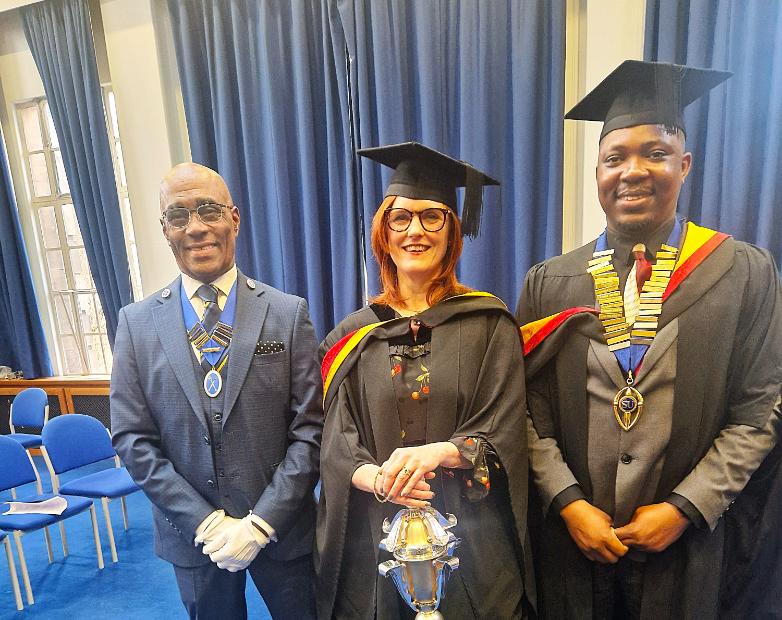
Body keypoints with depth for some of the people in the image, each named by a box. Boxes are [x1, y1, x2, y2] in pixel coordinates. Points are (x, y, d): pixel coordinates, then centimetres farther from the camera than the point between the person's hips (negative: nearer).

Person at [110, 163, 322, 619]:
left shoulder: (289, 313, -9)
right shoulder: (137, 323, -4)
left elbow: (311, 429, -9)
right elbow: (133, 439, -4)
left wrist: (262, 522, -13)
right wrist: (206, 523, -10)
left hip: (282, 530, -1)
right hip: (193, 536, 2)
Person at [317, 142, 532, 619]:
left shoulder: (488, 323, -5)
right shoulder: (354, 335, 0)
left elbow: (501, 435, -8)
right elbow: (338, 444, -2)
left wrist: (436, 452, -25)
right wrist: (376, 478, -22)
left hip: (470, 537, -1)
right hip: (375, 534, 2)